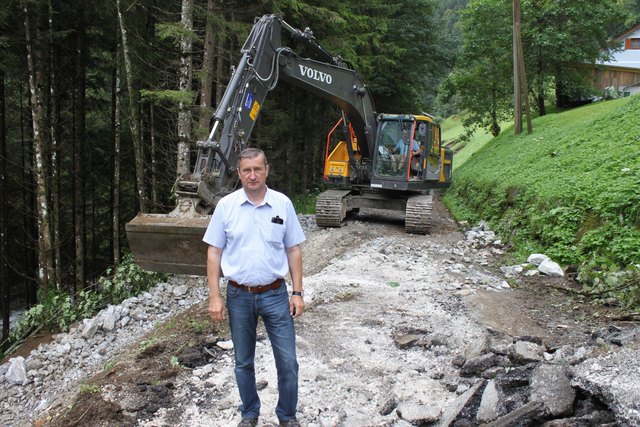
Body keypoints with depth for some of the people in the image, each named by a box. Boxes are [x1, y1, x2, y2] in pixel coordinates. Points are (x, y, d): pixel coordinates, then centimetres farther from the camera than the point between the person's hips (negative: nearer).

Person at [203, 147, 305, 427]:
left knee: (288, 362, 4)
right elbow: (214, 253, 0)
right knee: (243, 362, 14)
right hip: (239, 296, 0)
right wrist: (214, 297, -5)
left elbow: (293, 250, 3)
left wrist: (297, 293, -1)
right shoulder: (226, 205, -3)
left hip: (275, 295, 0)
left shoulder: (283, 204, -2)